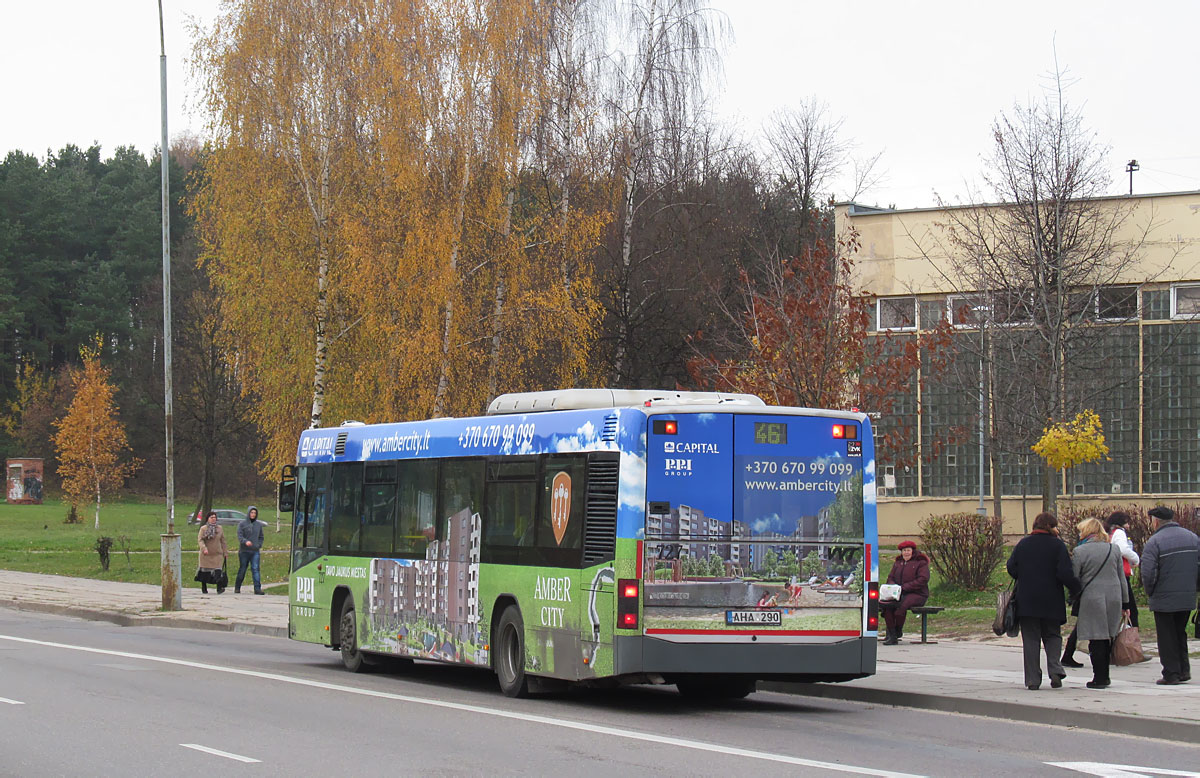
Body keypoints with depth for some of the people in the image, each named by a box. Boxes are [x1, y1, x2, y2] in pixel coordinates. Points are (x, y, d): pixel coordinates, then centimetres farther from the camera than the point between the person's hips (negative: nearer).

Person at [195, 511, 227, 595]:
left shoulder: (219, 528, 9)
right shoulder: (203, 529, 2)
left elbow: (223, 541, 14)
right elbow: (200, 540, -7)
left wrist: (225, 552, 11)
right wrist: (204, 548, -24)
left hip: (217, 554, 1)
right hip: (206, 555, -1)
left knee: (218, 571, -14)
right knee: (205, 572, 5)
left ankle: (219, 588, -17)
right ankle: (204, 589, 19)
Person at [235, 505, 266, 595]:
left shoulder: (259, 524, 12)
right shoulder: (242, 524, 2)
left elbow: (261, 537, 21)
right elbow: (239, 536, -7)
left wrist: (259, 546, 5)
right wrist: (245, 541, -25)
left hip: (255, 551, 2)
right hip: (244, 551, -2)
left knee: (255, 569, -8)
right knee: (242, 570, 5)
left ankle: (257, 588, -12)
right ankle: (237, 588, 17)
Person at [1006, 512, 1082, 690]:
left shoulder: (1023, 544, 4)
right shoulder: (1057, 545, -6)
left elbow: (1011, 568, 4)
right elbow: (1065, 574, -13)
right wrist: (1076, 589, 0)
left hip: (1026, 602, 2)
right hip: (1051, 602, -2)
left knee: (1031, 639, 5)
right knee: (1052, 636, 13)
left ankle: (1032, 679, 0)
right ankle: (1055, 670, -6)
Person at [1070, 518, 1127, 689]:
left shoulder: (1080, 551, -6)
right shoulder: (1114, 549, 9)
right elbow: (1121, 578, 12)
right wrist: (1124, 603, 17)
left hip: (1092, 599, -4)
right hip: (1113, 598, 4)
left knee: (1096, 640, -1)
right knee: (1107, 638, 13)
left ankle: (1099, 678, -1)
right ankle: (1104, 676, 16)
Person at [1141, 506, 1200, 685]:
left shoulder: (1154, 542, -13)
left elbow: (1148, 573, -18)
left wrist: (1150, 591, -2)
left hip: (1164, 599, -5)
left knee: (1167, 637, 3)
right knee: (1180, 633, 19)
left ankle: (1171, 674, 3)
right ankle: (1184, 670, 16)